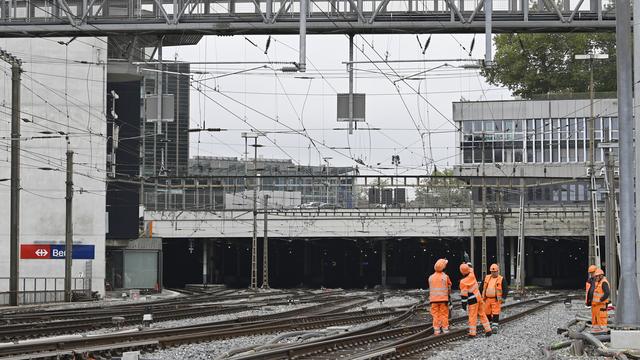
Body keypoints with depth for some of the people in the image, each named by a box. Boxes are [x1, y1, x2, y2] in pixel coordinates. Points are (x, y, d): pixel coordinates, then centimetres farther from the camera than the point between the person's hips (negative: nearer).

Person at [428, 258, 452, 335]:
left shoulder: (431, 277, 2)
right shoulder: (445, 277, -7)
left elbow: (430, 289, 5)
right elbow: (449, 288, -3)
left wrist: (430, 298, 13)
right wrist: (449, 297, 7)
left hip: (433, 299, 2)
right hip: (443, 298, -2)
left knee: (435, 314, 6)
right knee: (444, 314, 6)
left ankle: (436, 330, 4)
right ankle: (445, 329, 8)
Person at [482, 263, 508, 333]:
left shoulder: (501, 279, -1)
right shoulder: (486, 278, 11)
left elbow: (505, 289, -2)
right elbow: (482, 287, 18)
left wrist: (503, 298, -11)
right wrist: (481, 297, 14)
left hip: (496, 299, -4)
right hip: (487, 299, 4)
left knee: (495, 313, -8)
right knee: (487, 313, 9)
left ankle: (495, 327, -6)